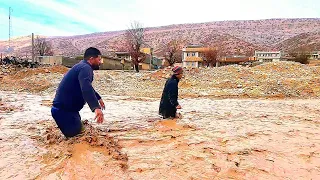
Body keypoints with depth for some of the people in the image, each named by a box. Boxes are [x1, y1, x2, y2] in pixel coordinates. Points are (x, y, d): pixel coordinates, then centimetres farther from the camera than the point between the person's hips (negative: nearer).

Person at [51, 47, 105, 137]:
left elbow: (88, 86, 30)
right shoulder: (85, 68, -21)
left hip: (67, 106, 10)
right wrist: (96, 107, -54)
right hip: (63, 108, -10)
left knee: (78, 127, 23)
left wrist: (98, 98, 37)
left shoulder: (83, 66, 13)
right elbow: (86, 88, -41)